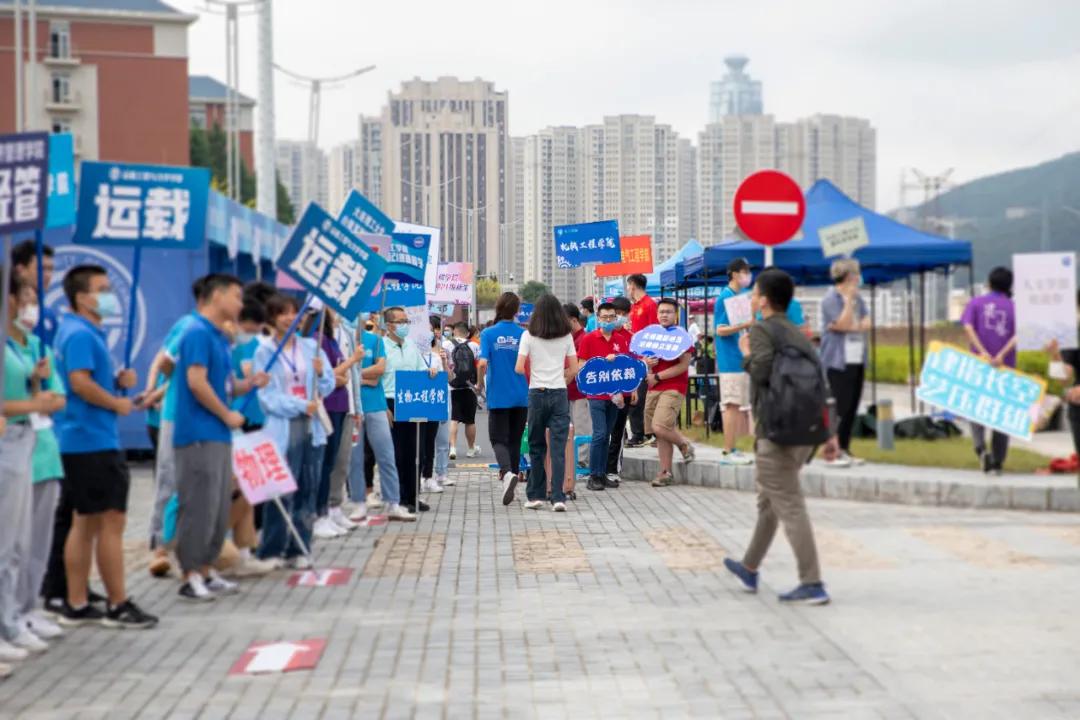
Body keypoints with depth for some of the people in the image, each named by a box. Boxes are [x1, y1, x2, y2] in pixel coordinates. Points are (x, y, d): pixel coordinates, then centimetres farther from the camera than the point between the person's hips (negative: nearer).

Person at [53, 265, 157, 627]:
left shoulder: (87, 332, 17)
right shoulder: (80, 334, -14)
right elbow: (80, 382, -25)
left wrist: (119, 380, 6)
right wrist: (117, 404, -13)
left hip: (80, 442, 10)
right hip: (93, 439, -10)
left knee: (86, 522, 12)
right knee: (111, 521, -5)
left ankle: (76, 605, 15)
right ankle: (118, 606, 1)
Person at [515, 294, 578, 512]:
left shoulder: (529, 336, -3)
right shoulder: (566, 336, 2)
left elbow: (519, 368, -7)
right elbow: (574, 369, 4)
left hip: (537, 393, 0)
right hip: (560, 394, 1)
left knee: (536, 446, 11)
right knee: (558, 447, -2)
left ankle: (535, 495, 16)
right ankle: (558, 497, -9)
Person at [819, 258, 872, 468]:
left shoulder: (858, 299, 15)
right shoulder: (831, 299, -8)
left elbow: (866, 324, 5)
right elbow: (843, 324, -17)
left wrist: (848, 326, -12)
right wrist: (848, 299, -14)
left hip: (857, 361, 7)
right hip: (838, 362, -7)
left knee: (852, 407, 7)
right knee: (839, 407, -9)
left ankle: (845, 449, 13)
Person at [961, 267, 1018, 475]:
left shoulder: (976, 303, 6)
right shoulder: (1014, 306, 5)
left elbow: (968, 327, -10)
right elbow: (1019, 334, -12)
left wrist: (982, 352, -16)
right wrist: (1002, 355, -19)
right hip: (1005, 366, 0)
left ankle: (981, 447, -17)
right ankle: (997, 463, 10)